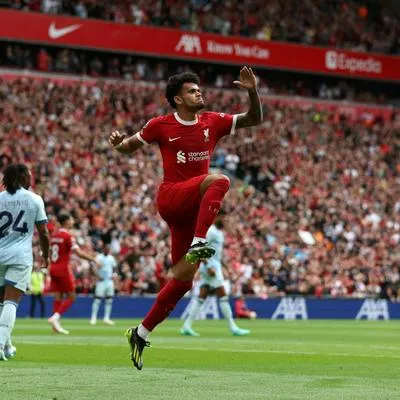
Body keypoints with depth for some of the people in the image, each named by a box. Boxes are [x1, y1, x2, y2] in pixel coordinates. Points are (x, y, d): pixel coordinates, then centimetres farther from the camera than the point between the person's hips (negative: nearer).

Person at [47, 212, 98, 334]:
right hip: (63, 269, -7)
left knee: (58, 297, 7)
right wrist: (93, 259, -14)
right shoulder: (68, 236, -12)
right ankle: (55, 317, -14)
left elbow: (49, 253, 18)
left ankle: (56, 324, 2)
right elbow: (78, 252, -19)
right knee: (71, 297, 0)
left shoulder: (54, 235, 11)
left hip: (53, 268, 7)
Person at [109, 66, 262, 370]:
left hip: (194, 207, 5)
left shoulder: (213, 122, 9)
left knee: (184, 278, 3)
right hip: (171, 198, -5)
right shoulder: (161, 125, 1)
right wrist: (118, 143, -12)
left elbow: (254, 119, 8)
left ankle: (141, 334, 12)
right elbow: (130, 147, 12)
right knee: (219, 180, -32)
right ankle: (198, 243, -39)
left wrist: (252, 92, -10)